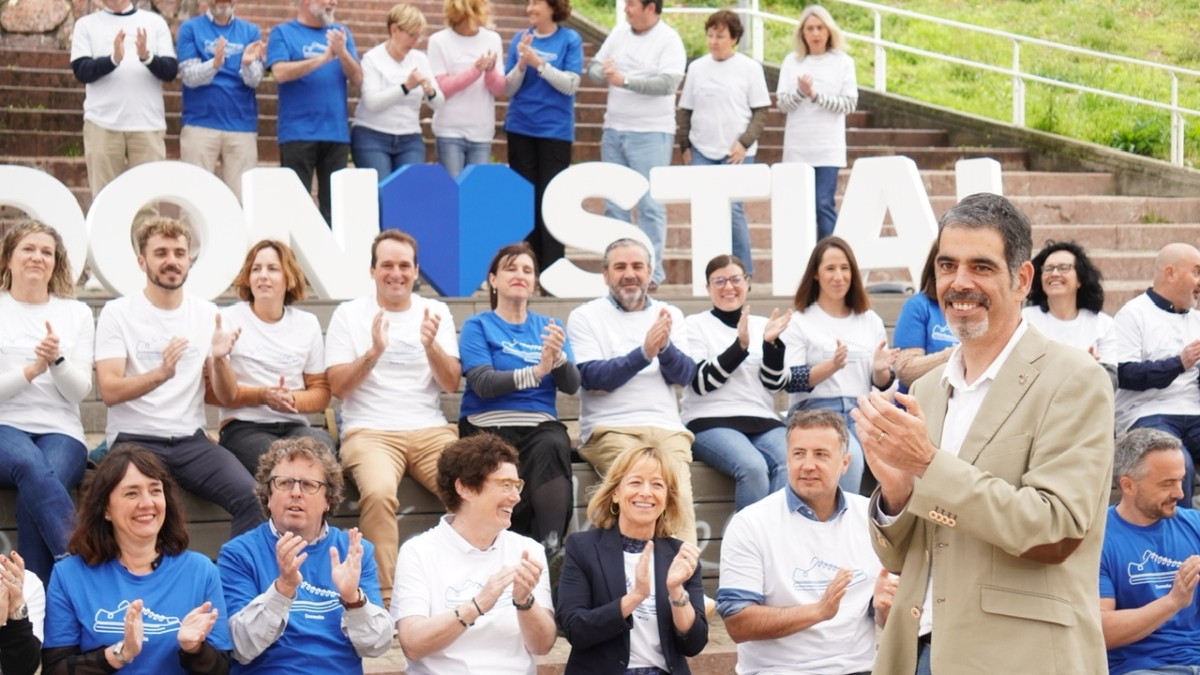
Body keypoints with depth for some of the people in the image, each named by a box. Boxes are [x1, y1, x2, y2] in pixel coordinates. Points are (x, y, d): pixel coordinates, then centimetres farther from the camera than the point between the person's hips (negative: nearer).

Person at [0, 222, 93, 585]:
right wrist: (31, 370, -15)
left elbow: (80, 390, 5)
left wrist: (57, 359, -14)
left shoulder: (76, 313, 14)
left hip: (60, 431, 1)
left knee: (35, 488, -33)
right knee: (32, 466, -37)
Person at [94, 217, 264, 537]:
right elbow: (110, 391, -11)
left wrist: (218, 359, -11)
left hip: (191, 439, 3)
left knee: (251, 497, -24)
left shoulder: (207, 314, 10)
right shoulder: (117, 312, 0)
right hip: (135, 439, -3)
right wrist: (161, 373, -27)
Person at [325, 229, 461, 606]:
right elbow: (338, 387, -2)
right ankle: (385, 595, -28)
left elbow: (451, 384, 3)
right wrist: (373, 353, -17)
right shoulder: (349, 315, 7)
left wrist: (430, 345, -15)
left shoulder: (436, 313, 13)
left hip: (430, 430, 3)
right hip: (370, 431, -2)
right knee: (379, 492, -35)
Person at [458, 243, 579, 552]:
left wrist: (558, 357, -16)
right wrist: (536, 371, -21)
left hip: (540, 424, 2)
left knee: (554, 445, -35)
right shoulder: (478, 326, 8)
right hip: (490, 425, -2)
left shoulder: (549, 327, 18)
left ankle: (551, 547, -37)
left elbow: (571, 386, 6)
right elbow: (483, 383, -8)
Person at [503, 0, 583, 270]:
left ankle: (551, 270, 1)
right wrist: (522, 63, -15)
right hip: (520, 128, 3)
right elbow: (509, 89, 3)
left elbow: (571, 85, -12)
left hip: (555, 130, -3)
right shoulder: (520, 38, 4)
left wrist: (538, 62, -20)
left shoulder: (570, 40, -4)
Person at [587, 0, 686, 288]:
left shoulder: (669, 40, -9)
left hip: (650, 133, -6)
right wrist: (604, 73, -11)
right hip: (613, 129, 6)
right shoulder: (619, 33, 9)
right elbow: (593, 67, 12)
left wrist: (625, 80, -24)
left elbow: (668, 82, -20)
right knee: (614, 202, 9)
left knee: (650, 204, -5)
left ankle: (652, 271, -1)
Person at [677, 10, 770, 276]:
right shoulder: (697, 67, 8)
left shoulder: (750, 68, 0)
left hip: (736, 153, -3)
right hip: (702, 152, 3)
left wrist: (744, 142, -11)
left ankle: (744, 272, 2)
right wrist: (685, 145, 8)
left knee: (733, 209, -7)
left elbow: (761, 112, -1)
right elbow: (685, 110, 14)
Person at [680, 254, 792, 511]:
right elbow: (701, 382, -4)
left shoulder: (762, 325, 17)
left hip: (763, 421, 3)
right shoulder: (695, 324, 8)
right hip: (710, 422, -3)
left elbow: (773, 383, 10)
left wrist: (771, 343, -7)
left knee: (790, 465, -30)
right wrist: (740, 346, -13)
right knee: (753, 467, -34)